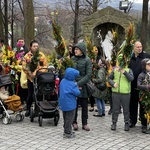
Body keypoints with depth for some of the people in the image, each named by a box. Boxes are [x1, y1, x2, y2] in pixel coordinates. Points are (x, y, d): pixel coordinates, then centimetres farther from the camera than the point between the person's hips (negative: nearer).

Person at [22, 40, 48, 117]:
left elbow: (45, 65, 0)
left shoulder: (42, 55, 1)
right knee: (30, 94, 4)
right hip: (31, 78, 0)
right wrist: (30, 73, -13)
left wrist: (41, 72, -12)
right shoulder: (27, 56, 0)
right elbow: (24, 67, -2)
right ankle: (28, 109, 20)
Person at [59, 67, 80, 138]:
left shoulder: (63, 81, 3)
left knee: (65, 118, 18)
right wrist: (76, 87, 2)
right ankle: (67, 133, 5)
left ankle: (66, 130, 29)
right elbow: (77, 93, -17)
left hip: (63, 103, 8)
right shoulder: (72, 84, -20)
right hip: (70, 104, -8)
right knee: (69, 118, 1)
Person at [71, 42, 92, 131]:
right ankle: (74, 122, 16)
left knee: (84, 106, 7)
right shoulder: (72, 59, 6)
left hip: (83, 86, -2)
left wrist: (79, 83, -16)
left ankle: (85, 123, 16)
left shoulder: (87, 60, -4)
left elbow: (88, 74, -9)